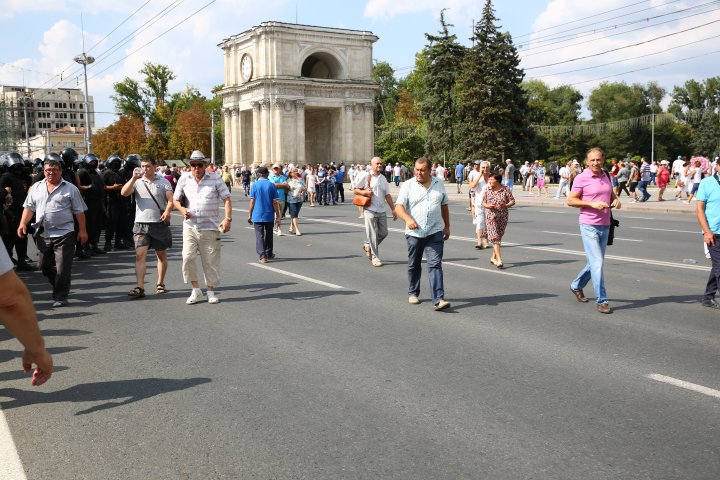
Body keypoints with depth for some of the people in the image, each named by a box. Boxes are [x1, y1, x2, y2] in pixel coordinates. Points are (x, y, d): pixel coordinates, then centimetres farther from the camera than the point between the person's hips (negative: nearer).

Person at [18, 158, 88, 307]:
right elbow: (29, 208, 13)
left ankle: (60, 297, 4)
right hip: (42, 234, 4)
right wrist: (23, 224, -1)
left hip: (64, 234, -4)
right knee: (44, 265, 11)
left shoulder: (70, 189, 1)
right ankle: (60, 287, 31)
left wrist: (82, 230, -2)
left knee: (62, 268, -5)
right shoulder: (36, 188, 11)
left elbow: (79, 211, 2)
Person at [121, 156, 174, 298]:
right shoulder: (137, 181, 8)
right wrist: (134, 178, -14)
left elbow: (171, 200, -4)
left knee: (161, 255, 10)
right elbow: (124, 193, -7)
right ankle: (140, 287, -14)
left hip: (159, 223, 0)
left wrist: (167, 211, -24)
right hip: (141, 224, 0)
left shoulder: (163, 182, 4)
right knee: (140, 255, -10)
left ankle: (160, 284, 24)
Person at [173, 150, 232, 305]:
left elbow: (226, 199, -2)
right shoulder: (184, 179, 5)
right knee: (187, 258, -10)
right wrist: (182, 209, -9)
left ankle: (211, 292, 19)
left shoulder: (215, 179, -1)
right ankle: (196, 291, 6)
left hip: (210, 227, -1)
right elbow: (175, 199, 13)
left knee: (211, 261, 4)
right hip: (190, 227, 2)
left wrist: (228, 218, -15)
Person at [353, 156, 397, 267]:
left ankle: (368, 246, 31)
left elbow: (387, 195, 16)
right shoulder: (365, 176, -4)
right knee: (373, 234, -3)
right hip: (370, 210, -6)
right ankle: (374, 257, 7)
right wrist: (364, 192, -18)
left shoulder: (383, 178, 13)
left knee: (383, 233, 7)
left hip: (382, 211, 6)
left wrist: (393, 209, 12)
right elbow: (355, 190, 1)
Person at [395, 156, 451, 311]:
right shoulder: (408, 185, -1)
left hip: (435, 232, 1)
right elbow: (399, 206, -9)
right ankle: (413, 293, 32)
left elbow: (444, 206, 19)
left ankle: (438, 299, -14)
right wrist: (408, 219, -28)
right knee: (414, 265, 13)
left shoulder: (439, 184, 9)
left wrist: (447, 226, 19)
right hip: (414, 233, 0)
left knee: (435, 264, -9)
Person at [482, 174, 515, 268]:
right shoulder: (487, 189, 0)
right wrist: (488, 206, -17)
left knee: (499, 237, 10)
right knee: (494, 237, -10)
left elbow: (512, 201, 0)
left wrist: (505, 205, -19)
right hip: (491, 216, -1)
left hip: (503, 217, 1)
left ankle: (493, 257, 26)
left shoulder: (505, 189, -3)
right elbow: (483, 202, 5)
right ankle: (499, 260, -14)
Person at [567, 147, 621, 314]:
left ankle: (577, 285, 37)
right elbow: (570, 201, -10)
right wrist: (592, 203, -20)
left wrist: (616, 200, 2)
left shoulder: (606, 177, 11)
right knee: (597, 262, -10)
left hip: (605, 226, 7)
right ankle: (601, 301, -4)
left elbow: (612, 194, 26)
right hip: (589, 226, -7)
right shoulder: (581, 178, -8)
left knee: (595, 262, 16)